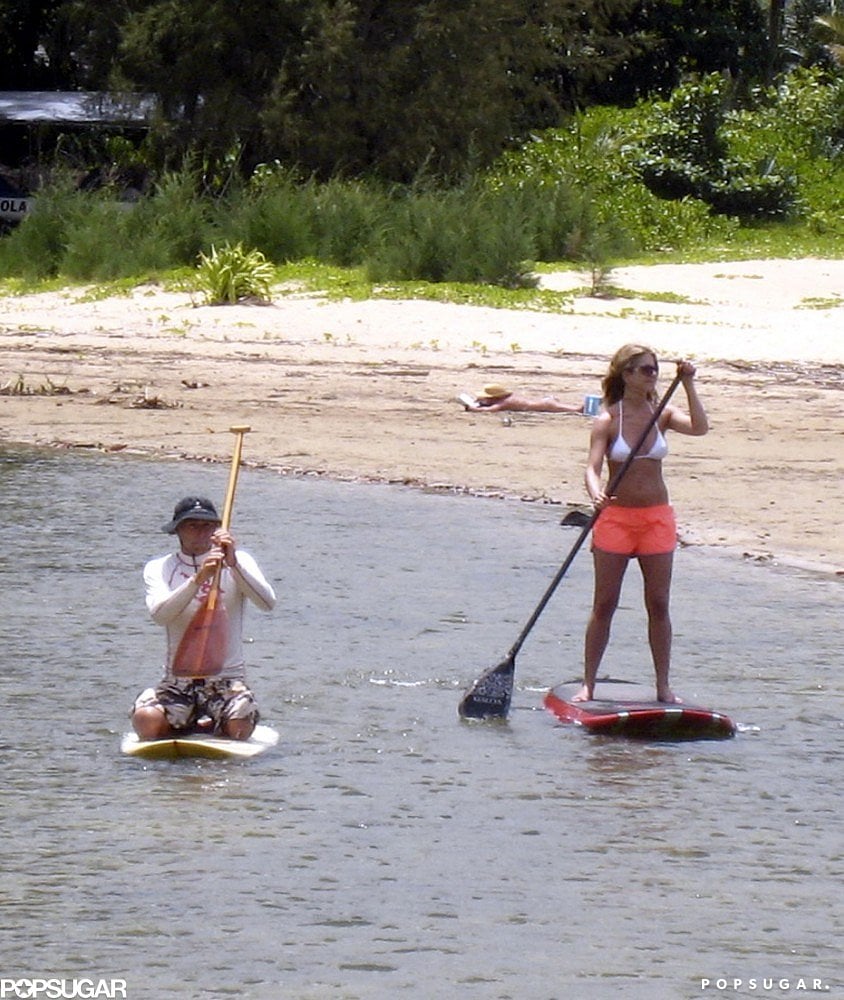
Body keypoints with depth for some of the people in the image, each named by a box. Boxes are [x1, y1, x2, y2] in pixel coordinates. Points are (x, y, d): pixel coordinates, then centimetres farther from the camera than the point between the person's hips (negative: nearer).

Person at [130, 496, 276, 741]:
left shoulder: (239, 562, 5)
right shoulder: (158, 569, 4)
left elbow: (267, 603, -14)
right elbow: (160, 615, -17)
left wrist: (233, 563, -27)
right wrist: (198, 579, -31)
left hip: (227, 678, 0)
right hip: (177, 681, 0)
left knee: (240, 727, -31)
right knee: (146, 721, -29)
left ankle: (209, 725, 6)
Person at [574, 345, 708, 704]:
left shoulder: (662, 415, 3)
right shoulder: (607, 420, -6)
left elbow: (699, 427, -14)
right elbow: (593, 466, -17)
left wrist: (688, 386, -17)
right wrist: (596, 495, -36)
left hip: (657, 519, 3)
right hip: (616, 516, -3)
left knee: (658, 605, 4)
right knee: (604, 605, 1)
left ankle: (663, 687, 10)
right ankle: (588, 685, 7)